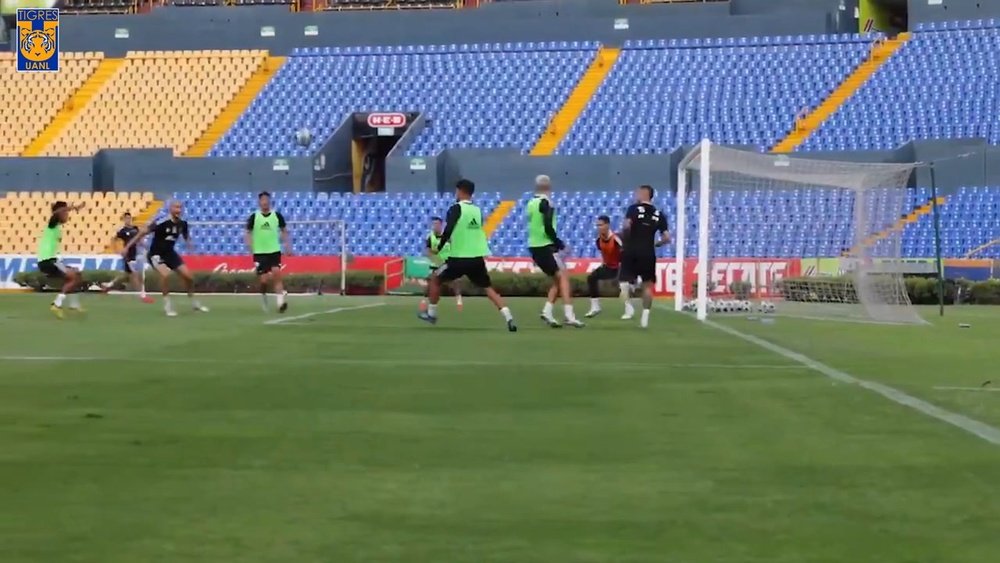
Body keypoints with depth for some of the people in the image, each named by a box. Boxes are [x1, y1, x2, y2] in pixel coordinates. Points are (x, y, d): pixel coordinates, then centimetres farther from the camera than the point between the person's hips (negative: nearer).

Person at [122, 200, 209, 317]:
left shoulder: (182, 224, -8)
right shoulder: (161, 222, -26)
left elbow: (186, 236, 14)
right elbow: (143, 232, -19)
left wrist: (189, 241, -8)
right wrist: (127, 247, -18)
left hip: (170, 253, 6)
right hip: (155, 254, -6)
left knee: (188, 275, 1)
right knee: (165, 274, -31)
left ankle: (194, 303, 24)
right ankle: (167, 304, -13)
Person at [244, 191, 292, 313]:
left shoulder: (277, 216, 2)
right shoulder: (254, 217, -1)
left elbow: (284, 231, 13)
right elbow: (248, 234, 4)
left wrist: (288, 246, 6)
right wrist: (250, 247, -10)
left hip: (275, 251, 0)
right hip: (260, 253, 0)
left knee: (276, 273, -18)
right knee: (263, 280, -3)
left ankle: (280, 301, -24)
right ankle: (263, 297, 26)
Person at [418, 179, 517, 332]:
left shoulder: (456, 208, -8)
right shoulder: (477, 210, 11)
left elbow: (448, 230, -18)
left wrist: (439, 247, -3)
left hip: (459, 258, -5)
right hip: (478, 258, 5)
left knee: (435, 278, 17)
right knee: (488, 287, 12)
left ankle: (431, 314, 22)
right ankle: (509, 318, -6)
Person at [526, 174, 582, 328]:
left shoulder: (531, 203, 13)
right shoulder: (546, 203, -11)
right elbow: (548, 227, -20)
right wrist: (558, 243, -9)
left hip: (534, 247, 8)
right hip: (546, 246, -8)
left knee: (557, 279, 14)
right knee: (563, 276, -9)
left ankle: (547, 311, 1)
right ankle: (569, 315, -20)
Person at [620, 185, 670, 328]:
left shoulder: (634, 208, -3)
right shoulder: (659, 214, 6)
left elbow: (627, 225, -20)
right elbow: (667, 238, 0)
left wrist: (627, 240, -1)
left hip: (631, 251, -2)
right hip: (648, 253, 2)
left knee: (626, 280, 10)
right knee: (647, 285, 13)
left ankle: (626, 285, -27)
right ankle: (645, 315, 8)